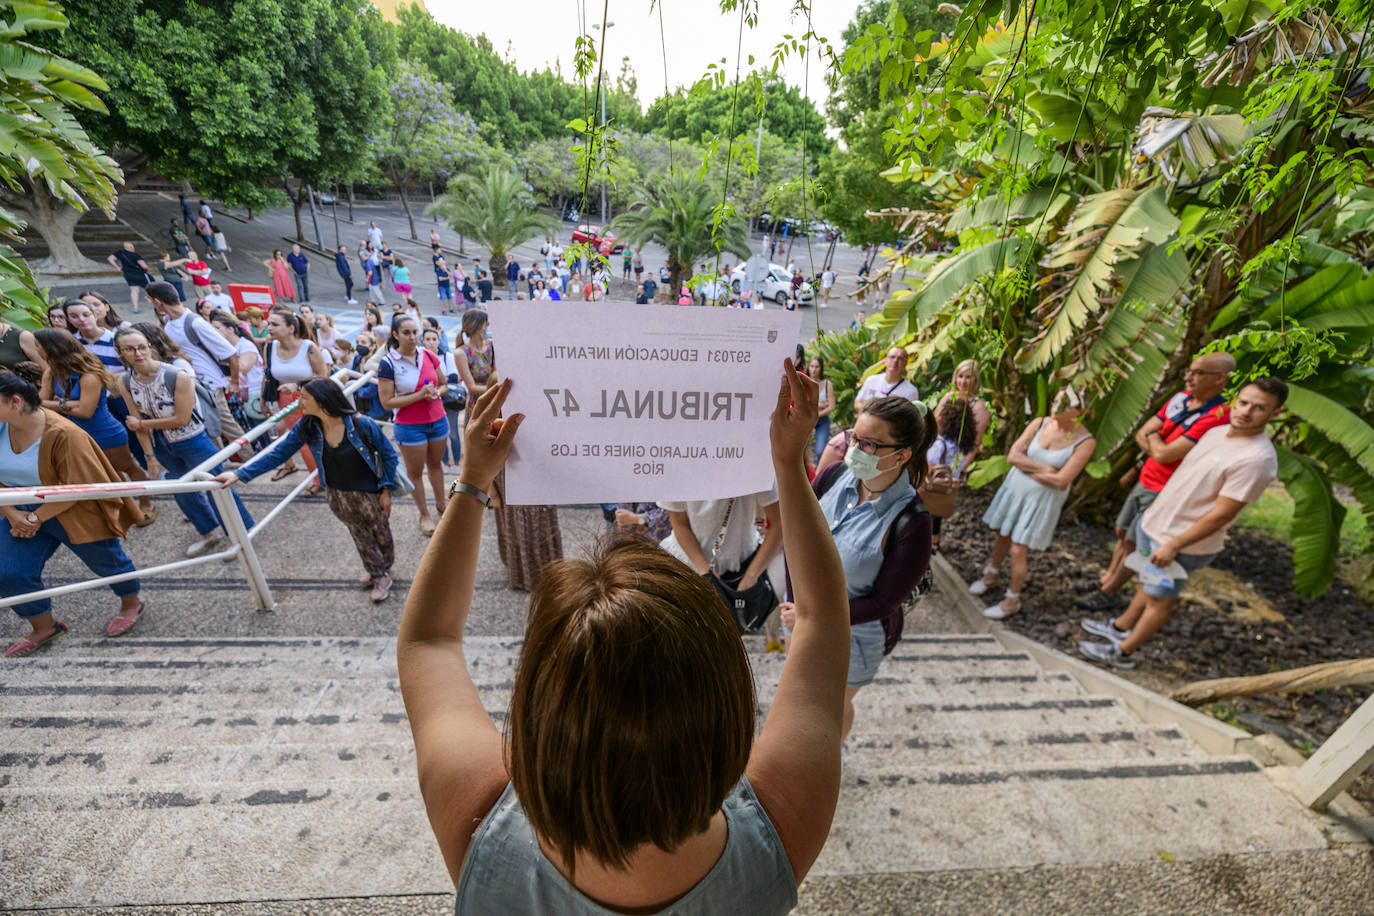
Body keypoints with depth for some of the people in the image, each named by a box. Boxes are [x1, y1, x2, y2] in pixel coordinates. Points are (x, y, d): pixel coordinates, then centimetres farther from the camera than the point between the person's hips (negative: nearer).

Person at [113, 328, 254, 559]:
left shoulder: (178, 377, -21)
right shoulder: (125, 382, -6)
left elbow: (181, 419, -19)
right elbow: (138, 422, -2)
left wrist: (141, 423, -11)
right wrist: (150, 456, -2)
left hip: (192, 442, -6)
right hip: (162, 447, 6)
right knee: (183, 491, 18)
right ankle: (209, 534, 37)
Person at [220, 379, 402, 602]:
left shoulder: (361, 424, -25)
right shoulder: (307, 427, -12)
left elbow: (388, 455, -14)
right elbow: (278, 452, -4)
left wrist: (386, 489, -13)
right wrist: (240, 474, -10)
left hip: (370, 494, -4)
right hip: (339, 496, 4)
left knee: (381, 534, 16)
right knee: (360, 536, 21)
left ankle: (383, 570, 44)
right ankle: (378, 574, 45)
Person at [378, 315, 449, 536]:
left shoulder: (428, 356, -1)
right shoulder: (388, 363, -13)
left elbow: (444, 384, 11)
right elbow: (386, 402, -15)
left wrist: (436, 392, -11)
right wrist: (420, 395, -22)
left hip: (437, 421, 4)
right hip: (410, 427, -4)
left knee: (435, 463, 20)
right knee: (415, 472, 10)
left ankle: (441, 503, 38)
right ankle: (424, 514, 26)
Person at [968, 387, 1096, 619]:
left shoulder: (1085, 441, -15)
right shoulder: (1039, 423, -6)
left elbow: (1061, 480, -21)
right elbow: (1013, 456, -12)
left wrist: (1026, 467, -12)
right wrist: (1044, 468, -20)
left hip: (1044, 498, -4)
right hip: (1015, 487, 4)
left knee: (1018, 550, -1)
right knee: (1003, 536, 19)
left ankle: (1012, 600, 19)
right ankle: (991, 576, 44)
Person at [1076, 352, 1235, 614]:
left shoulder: (1217, 417, -25)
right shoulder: (1180, 398, 0)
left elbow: (1164, 454, -27)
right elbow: (1141, 434, 3)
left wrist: (1153, 436, -7)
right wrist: (1159, 447, -16)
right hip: (1145, 481, 7)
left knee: (1133, 544, 3)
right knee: (1122, 533, 16)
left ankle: (1109, 594, 17)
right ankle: (1107, 579, 31)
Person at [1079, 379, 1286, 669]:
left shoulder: (1257, 459, -24)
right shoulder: (1218, 431, 3)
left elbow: (1220, 515, -24)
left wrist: (1173, 546, -22)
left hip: (1182, 542, -8)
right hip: (1155, 522, 8)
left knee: (1160, 598, 8)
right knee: (1148, 583, 24)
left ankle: (1123, 652, 21)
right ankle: (1121, 627, 41)